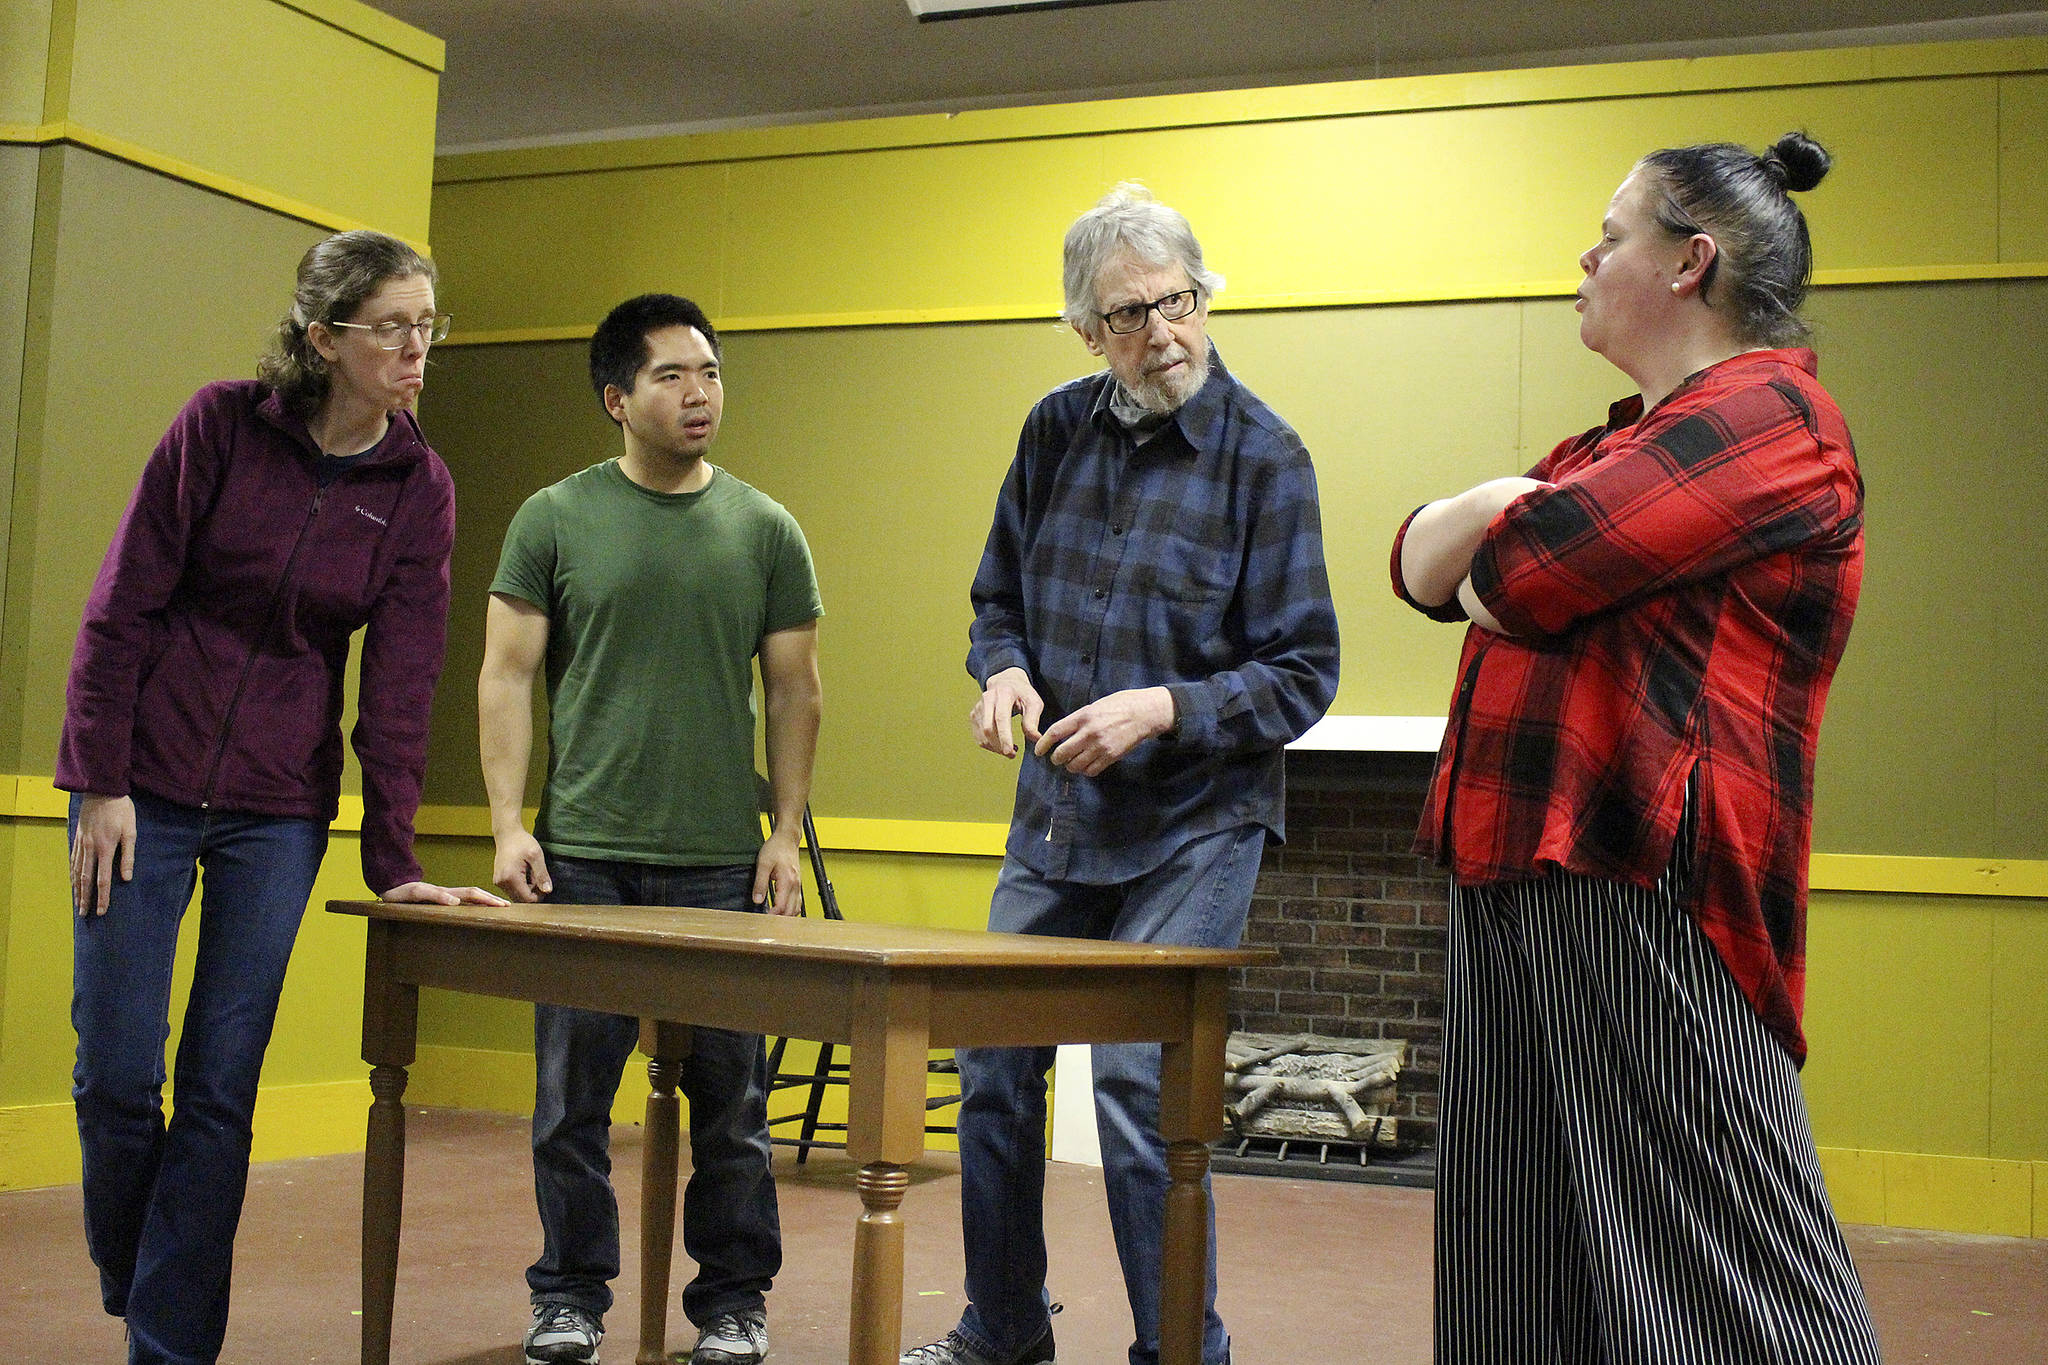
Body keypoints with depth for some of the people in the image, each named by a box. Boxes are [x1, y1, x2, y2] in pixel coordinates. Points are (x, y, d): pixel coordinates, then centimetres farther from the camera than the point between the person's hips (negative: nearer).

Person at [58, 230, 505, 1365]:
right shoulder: (222, 424, -6)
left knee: (221, 1089, 1)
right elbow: (121, 608, -4)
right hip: (146, 790, -1)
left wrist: (392, 861, -5)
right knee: (116, 1072, 2)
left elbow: (400, 682, -2)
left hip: (281, 812, 1)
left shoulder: (419, 488, -1)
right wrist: (99, 781, -8)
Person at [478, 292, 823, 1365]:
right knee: (571, 1095, 5)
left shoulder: (766, 530, 7)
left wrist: (785, 834, 2)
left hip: (723, 867, 1)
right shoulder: (556, 518, 3)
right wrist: (508, 824, -5)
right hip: (581, 860, -1)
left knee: (729, 1099, 6)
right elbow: (507, 676, 3)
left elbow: (795, 690, 9)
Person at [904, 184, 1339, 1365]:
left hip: (1192, 831, -5)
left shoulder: (1263, 456, -11)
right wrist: (1005, 670, -5)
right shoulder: (1058, 430, 4)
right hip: (1055, 818, 6)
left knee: (1141, 1087, -9)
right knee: (995, 1070, 11)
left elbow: (1304, 674, -10)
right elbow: (1001, 596, 16)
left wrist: (1162, 709, -22)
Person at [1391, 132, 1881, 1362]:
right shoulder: (1619, 445, 25)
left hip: (1640, 889, -10)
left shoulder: (1772, 417, -7)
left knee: (1713, 1265, -6)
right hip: (1519, 881, 10)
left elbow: (1518, 579, -18)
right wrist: (1503, 502, -4)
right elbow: (1421, 562, 17)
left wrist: (1493, 549, 5)